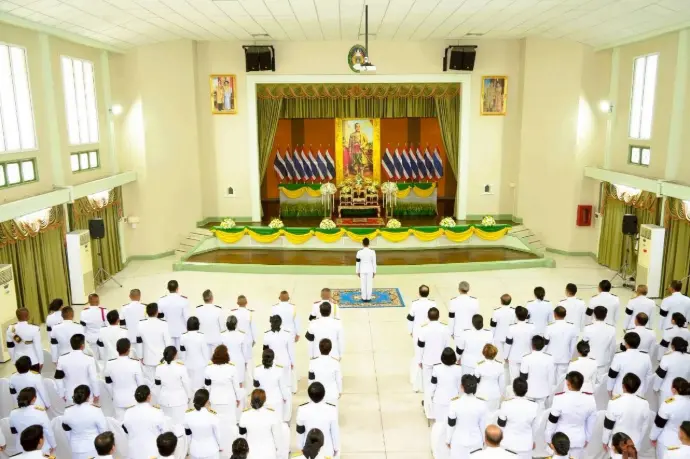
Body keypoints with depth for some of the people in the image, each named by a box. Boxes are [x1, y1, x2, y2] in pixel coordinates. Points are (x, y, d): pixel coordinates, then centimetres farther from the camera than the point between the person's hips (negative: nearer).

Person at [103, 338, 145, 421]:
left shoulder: (109, 364, -13)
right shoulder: (136, 363, -21)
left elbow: (108, 383, 0)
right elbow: (141, 383, -11)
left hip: (118, 400, 2)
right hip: (134, 399, -2)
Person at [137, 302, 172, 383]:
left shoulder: (141, 325, -6)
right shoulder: (163, 325, -16)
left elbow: (139, 342, 3)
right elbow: (168, 342, -11)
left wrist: (141, 357, 14)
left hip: (148, 359, 2)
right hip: (162, 358, -2)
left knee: (149, 381, 11)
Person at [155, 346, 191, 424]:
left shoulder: (159, 367, -9)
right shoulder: (181, 367, -19)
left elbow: (157, 382, 5)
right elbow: (186, 383, -10)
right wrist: (188, 396, 5)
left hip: (165, 399, 4)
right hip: (179, 399, -4)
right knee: (179, 423, 5)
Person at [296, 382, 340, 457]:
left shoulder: (302, 410, -22)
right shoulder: (331, 409, -24)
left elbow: (300, 431, -8)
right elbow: (335, 431, -11)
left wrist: (300, 447, 9)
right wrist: (336, 448, 6)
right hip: (326, 450, -1)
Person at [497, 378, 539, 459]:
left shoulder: (506, 404, -24)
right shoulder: (534, 406, -19)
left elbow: (501, 424, -10)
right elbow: (535, 427, -5)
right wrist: (532, 440, 13)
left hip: (508, 443, -1)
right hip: (525, 444, 1)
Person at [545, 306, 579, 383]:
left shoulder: (550, 327, -19)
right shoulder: (572, 327, -10)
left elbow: (544, 343, -8)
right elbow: (573, 345, 0)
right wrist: (570, 357, 13)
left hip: (551, 358, -2)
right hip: (565, 358, 2)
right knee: (562, 378, 13)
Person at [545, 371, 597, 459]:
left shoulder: (560, 398, -26)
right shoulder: (590, 399, -14)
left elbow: (552, 421, -15)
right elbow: (591, 422, 0)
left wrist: (549, 438, 0)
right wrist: (587, 438, 16)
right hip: (579, 440, 3)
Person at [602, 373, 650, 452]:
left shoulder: (615, 402, -25)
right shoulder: (644, 403, -14)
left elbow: (608, 425, -14)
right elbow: (644, 426, 1)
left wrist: (605, 441, 2)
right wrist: (639, 440, 18)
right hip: (635, 443, 3)